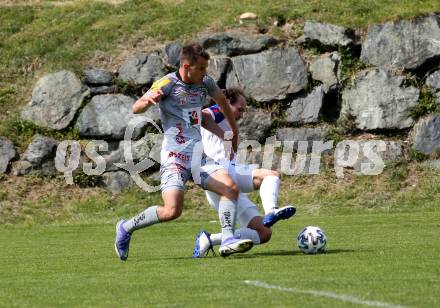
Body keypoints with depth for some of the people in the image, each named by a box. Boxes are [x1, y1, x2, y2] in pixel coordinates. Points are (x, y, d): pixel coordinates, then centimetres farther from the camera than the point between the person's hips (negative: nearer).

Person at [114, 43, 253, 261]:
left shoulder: (205, 83, 8)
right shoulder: (167, 84, -9)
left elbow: (222, 102, 29)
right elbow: (136, 108, -18)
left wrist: (234, 133, 36)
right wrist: (148, 99, -41)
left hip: (198, 156, 6)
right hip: (175, 156, -6)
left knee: (231, 188, -14)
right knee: (172, 211, -19)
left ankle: (227, 240, -13)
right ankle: (126, 228, 2)